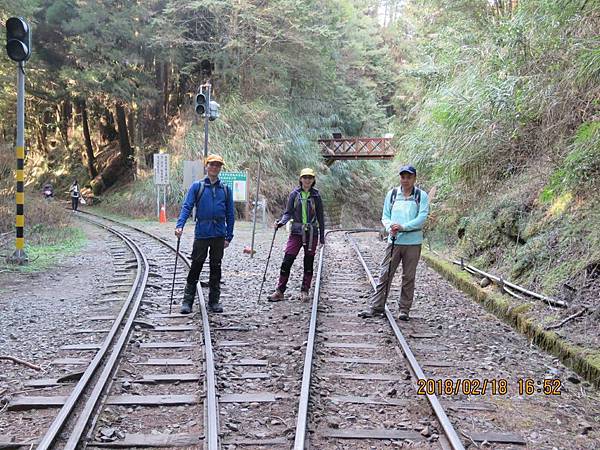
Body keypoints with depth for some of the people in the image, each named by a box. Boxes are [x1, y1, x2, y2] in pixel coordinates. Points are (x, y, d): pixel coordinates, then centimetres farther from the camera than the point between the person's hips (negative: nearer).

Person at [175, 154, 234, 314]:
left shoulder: (225, 189, 10)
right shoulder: (197, 186, 4)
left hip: (219, 235, 2)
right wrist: (180, 225, -19)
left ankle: (214, 301, 17)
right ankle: (187, 301, 6)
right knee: (196, 267, -1)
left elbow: (230, 214, 10)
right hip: (201, 233, -2)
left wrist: (229, 236, 5)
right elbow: (187, 207, -4)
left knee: (216, 268, 9)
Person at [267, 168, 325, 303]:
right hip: (296, 232, 0)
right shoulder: (294, 194, 3)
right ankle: (279, 291, -1)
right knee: (287, 261, -6)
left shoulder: (316, 196, 4)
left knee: (308, 263, 6)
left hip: (312, 233, 0)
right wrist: (281, 222, -17)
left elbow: (320, 217, 8)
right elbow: (288, 213, 3)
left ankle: (305, 291, 18)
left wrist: (322, 236, 8)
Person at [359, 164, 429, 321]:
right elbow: (385, 216, 10)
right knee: (385, 274, 1)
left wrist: (403, 227, -18)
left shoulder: (422, 196, 0)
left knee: (408, 277, 6)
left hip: (413, 243, -2)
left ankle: (404, 309, 15)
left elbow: (422, 217, -9)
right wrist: (390, 227, -11)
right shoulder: (392, 194, 8)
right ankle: (376, 307, 6)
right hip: (394, 241, 2)